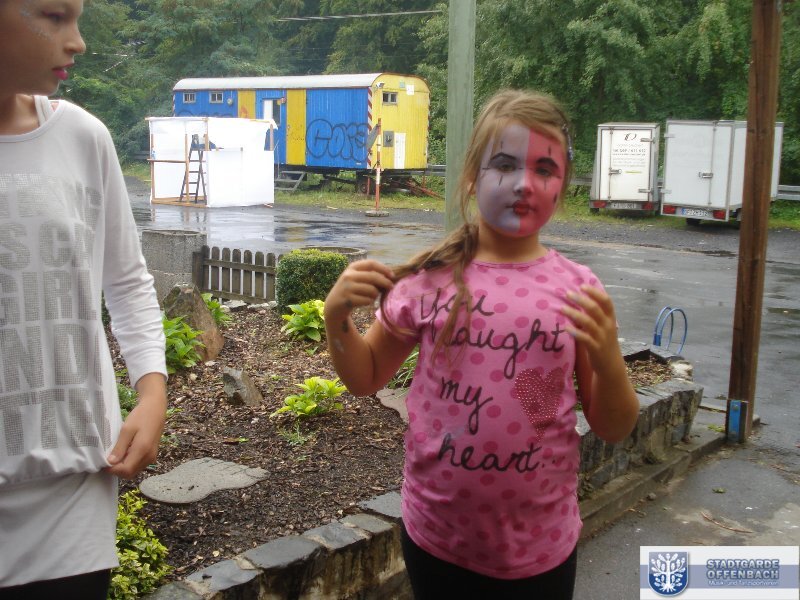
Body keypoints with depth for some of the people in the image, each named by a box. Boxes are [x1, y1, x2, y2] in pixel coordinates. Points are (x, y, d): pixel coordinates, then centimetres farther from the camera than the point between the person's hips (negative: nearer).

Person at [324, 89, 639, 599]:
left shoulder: (577, 288, -7)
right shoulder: (431, 277, -7)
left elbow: (614, 429, -1)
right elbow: (366, 379, 5)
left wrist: (607, 359, -20)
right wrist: (337, 319, -13)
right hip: (436, 537, 0)